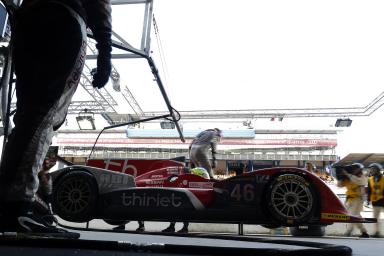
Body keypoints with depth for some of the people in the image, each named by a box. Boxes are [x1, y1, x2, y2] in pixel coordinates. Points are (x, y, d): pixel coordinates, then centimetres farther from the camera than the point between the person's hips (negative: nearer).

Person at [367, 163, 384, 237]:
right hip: (375, 200, 5)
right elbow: (369, 190, 10)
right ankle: (377, 231, 14)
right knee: (375, 217, 7)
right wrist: (368, 199, 6)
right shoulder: (370, 179, 6)